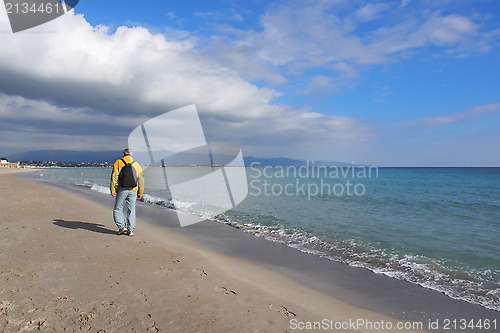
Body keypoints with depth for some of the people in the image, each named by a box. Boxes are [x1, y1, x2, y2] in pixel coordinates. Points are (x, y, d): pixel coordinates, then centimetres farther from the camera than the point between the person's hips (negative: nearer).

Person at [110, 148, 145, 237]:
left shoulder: (118, 162, 5)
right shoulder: (136, 164, 14)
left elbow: (114, 177, -5)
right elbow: (141, 179, 12)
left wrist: (113, 190, -7)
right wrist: (140, 193, 16)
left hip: (122, 189, -3)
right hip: (133, 190, 3)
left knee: (118, 209, 9)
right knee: (131, 210, 8)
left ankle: (122, 226, -4)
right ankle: (131, 230, 5)